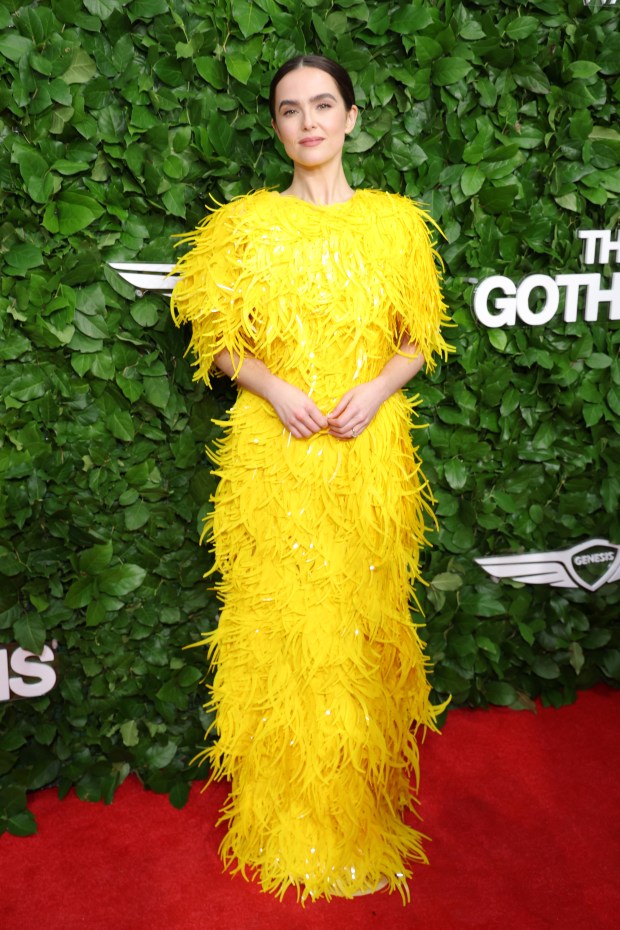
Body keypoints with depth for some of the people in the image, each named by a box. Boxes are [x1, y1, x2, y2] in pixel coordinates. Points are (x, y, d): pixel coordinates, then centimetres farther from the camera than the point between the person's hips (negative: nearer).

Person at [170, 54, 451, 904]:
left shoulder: (395, 220, 5)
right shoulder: (246, 223, 3)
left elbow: (421, 338, 6)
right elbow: (219, 339, 4)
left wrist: (377, 388, -12)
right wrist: (274, 387, -14)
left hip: (371, 453, 1)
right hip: (274, 452, 0)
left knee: (364, 618, 9)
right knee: (282, 619, 5)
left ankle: (360, 798, 30)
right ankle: (289, 810, 24)